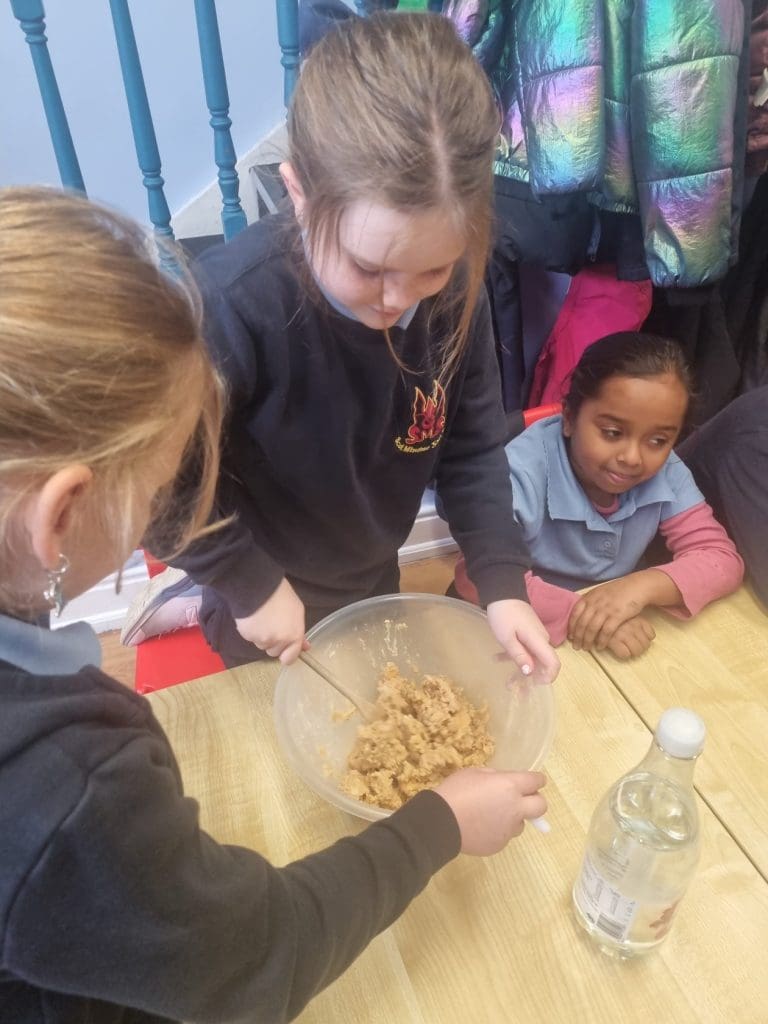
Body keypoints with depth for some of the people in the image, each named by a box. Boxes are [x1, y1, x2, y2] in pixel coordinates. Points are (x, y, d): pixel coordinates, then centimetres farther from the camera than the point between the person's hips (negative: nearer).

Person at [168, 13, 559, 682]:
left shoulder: (455, 287, -20)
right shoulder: (232, 305, -35)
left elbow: (471, 446, -11)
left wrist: (503, 582, -17)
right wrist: (248, 584, -18)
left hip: (375, 576, 5)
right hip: (274, 596, -4)